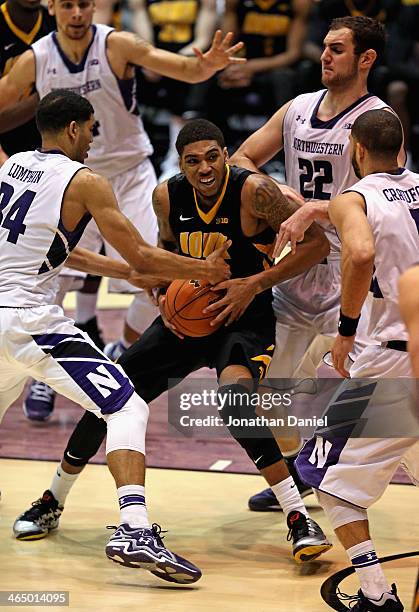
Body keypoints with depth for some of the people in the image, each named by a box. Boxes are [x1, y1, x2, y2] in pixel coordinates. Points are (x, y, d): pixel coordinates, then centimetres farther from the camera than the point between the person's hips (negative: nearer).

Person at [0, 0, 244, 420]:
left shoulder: (117, 46, -14)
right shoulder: (34, 61, -8)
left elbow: (187, 71, -21)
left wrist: (207, 64, -43)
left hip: (129, 176, -1)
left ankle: (122, 353, 18)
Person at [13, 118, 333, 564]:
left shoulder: (254, 191, -22)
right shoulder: (167, 196, -6)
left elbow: (317, 242, -17)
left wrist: (256, 284, -23)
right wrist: (163, 295, -4)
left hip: (245, 319, -5)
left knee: (233, 398, -34)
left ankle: (300, 521, -25)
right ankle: (52, 503, 24)